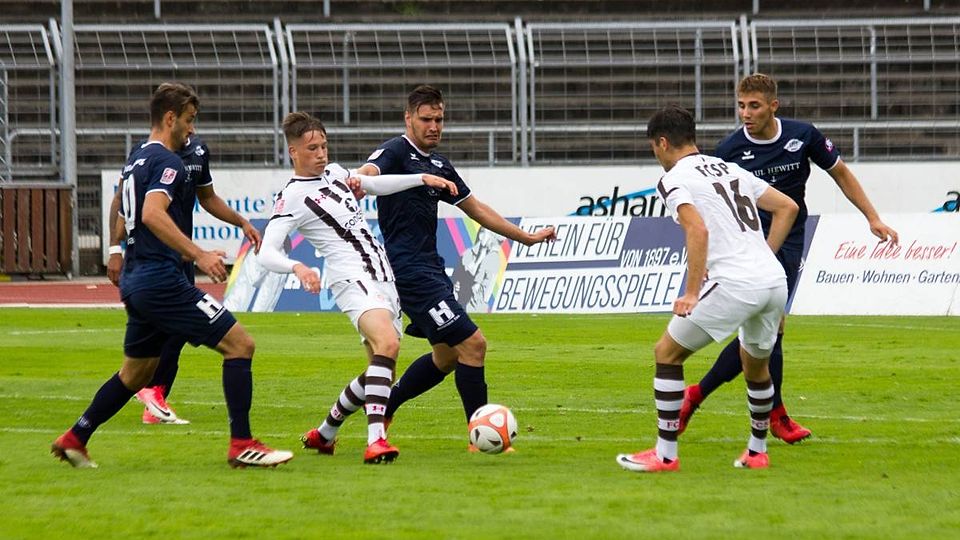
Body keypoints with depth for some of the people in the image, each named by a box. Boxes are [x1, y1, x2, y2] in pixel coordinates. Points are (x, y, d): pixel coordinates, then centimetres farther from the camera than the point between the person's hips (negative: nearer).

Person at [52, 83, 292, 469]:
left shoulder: (136, 159, 19)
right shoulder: (166, 162, -11)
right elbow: (153, 215, -26)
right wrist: (198, 255, -31)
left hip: (135, 280, 10)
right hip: (162, 280, -10)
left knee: (136, 372, 22)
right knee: (239, 344, -10)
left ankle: (73, 439, 24)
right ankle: (241, 444, -14)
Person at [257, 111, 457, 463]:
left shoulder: (333, 172, 16)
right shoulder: (292, 197, -8)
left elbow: (375, 185, 34)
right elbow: (267, 252, -16)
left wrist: (422, 179, 25)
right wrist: (297, 268, -36)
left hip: (382, 276, 9)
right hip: (351, 277, -9)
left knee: (380, 371, 8)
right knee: (387, 342, -33)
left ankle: (324, 434, 27)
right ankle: (375, 440, -42)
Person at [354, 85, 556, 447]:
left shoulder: (439, 165, 16)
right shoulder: (396, 152, -9)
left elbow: (476, 208, 26)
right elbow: (369, 172, -31)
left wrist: (526, 237, 27)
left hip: (430, 267, 10)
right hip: (410, 270, -10)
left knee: (446, 356, 18)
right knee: (471, 343, -13)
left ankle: (382, 408, 30)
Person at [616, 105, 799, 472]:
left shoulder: (674, 180, 0)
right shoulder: (730, 169, 23)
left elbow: (698, 230, -16)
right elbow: (788, 207, 22)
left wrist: (691, 294, -14)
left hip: (734, 283, -7)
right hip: (775, 280, 7)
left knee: (667, 353, 6)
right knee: (756, 365, 30)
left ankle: (665, 455, 6)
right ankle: (757, 452, 38)